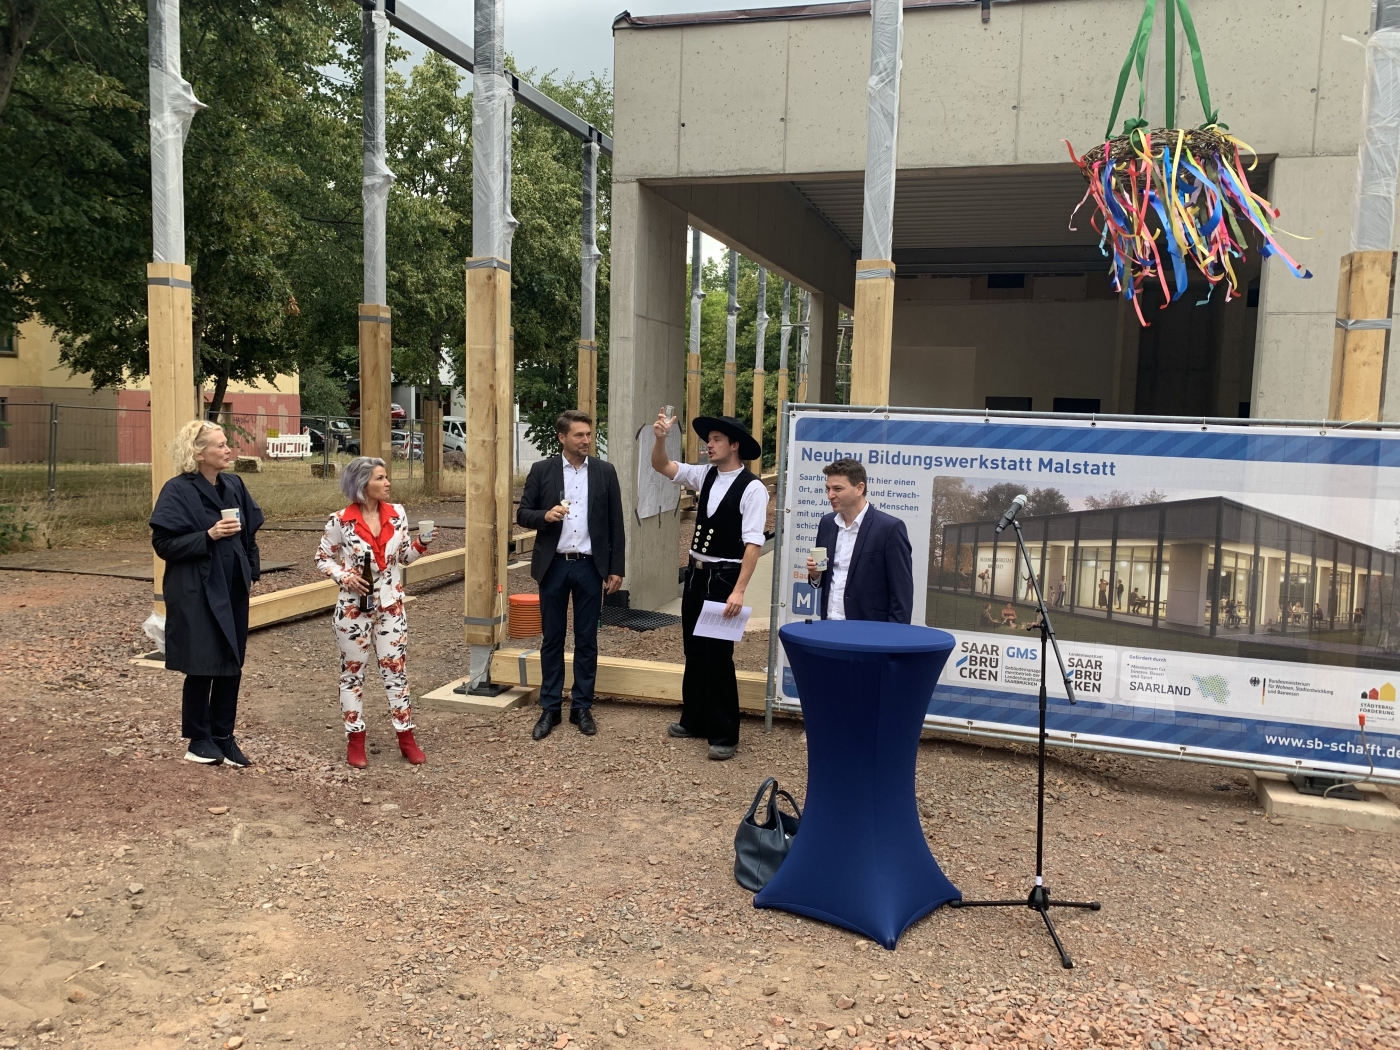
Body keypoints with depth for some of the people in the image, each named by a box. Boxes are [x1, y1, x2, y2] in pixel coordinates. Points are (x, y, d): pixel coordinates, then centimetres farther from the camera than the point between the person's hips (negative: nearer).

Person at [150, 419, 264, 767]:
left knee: (232, 666, 9)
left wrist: (252, 572, 10)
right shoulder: (178, 490, -12)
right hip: (196, 594, -6)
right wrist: (209, 536, -24)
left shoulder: (233, 485, 6)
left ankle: (223, 737, 23)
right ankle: (199, 740, 20)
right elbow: (163, 544, -15)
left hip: (233, 591, 6)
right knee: (202, 668, 3)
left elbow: (249, 533, 16)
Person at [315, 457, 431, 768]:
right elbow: (322, 558, 1)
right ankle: (355, 741, 20)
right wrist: (344, 576, -15)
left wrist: (421, 543, -10)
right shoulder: (341, 521, -10)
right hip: (354, 607, -2)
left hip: (391, 606, 2)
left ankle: (406, 739, 15)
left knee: (395, 669, 6)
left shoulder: (397, 514, -1)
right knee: (353, 671, 8)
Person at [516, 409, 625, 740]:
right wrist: (545, 515, -20)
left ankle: (582, 707, 19)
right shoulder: (541, 470, 0)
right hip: (553, 565, 0)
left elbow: (615, 523, 3)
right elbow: (522, 514, 2)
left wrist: (616, 569, 1)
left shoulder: (605, 471, 2)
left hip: (590, 566, 0)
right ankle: (550, 708, 18)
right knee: (552, 639, 8)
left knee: (586, 640, 7)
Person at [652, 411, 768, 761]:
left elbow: (753, 543, -20)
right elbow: (662, 466, 10)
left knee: (718, 656, -2)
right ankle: (694, 720, 32)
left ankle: (724, 735, 12)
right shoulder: (706, 475, 5)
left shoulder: (752, 488, -15)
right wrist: (660, 438, -11)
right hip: (696, 573, 7)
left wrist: (739, 591, -25)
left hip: (724, 578, -7)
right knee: (693, 650, 16)